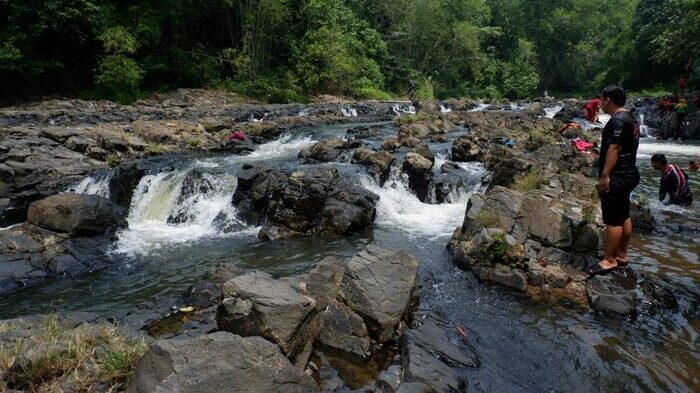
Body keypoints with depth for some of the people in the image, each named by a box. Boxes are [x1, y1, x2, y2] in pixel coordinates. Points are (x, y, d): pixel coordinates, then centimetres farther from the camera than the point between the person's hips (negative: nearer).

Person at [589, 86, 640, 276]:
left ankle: (610, 260, 3)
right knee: (623, 217, 15)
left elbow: (614, 149, -23)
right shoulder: (630, 119, 16)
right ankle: (622, 255, 25)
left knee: (613, 220, -4)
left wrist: (604, 176, -22)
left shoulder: (617, 120, -17)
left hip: (616, 177, -11)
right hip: (628, 175, 11)